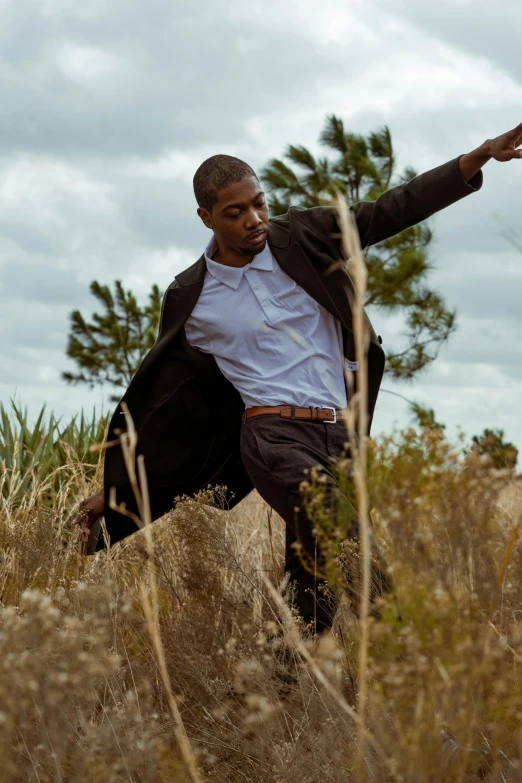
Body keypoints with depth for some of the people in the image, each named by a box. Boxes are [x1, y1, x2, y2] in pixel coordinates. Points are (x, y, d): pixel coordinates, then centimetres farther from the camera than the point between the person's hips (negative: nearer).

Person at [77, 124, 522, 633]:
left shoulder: (303, 238, 7)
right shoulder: (191, 297, 4)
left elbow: (391, 212, 5)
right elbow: (154, 393, 12)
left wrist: (478, 158, -5)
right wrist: (113, 490, 13)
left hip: (340, 437, 4)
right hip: (275, 437, -4)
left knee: (311, 589, 3)